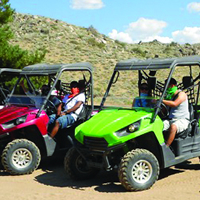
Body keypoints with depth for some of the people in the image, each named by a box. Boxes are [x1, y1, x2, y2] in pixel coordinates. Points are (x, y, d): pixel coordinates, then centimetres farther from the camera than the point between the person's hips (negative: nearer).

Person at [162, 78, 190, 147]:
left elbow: (174, 104, -25)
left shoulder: (181, 94, -4)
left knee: (173, 127, -38)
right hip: (170, 120, 6)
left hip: (182, 120, -6)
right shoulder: (169, 96, 17)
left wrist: (161, 100, -28)